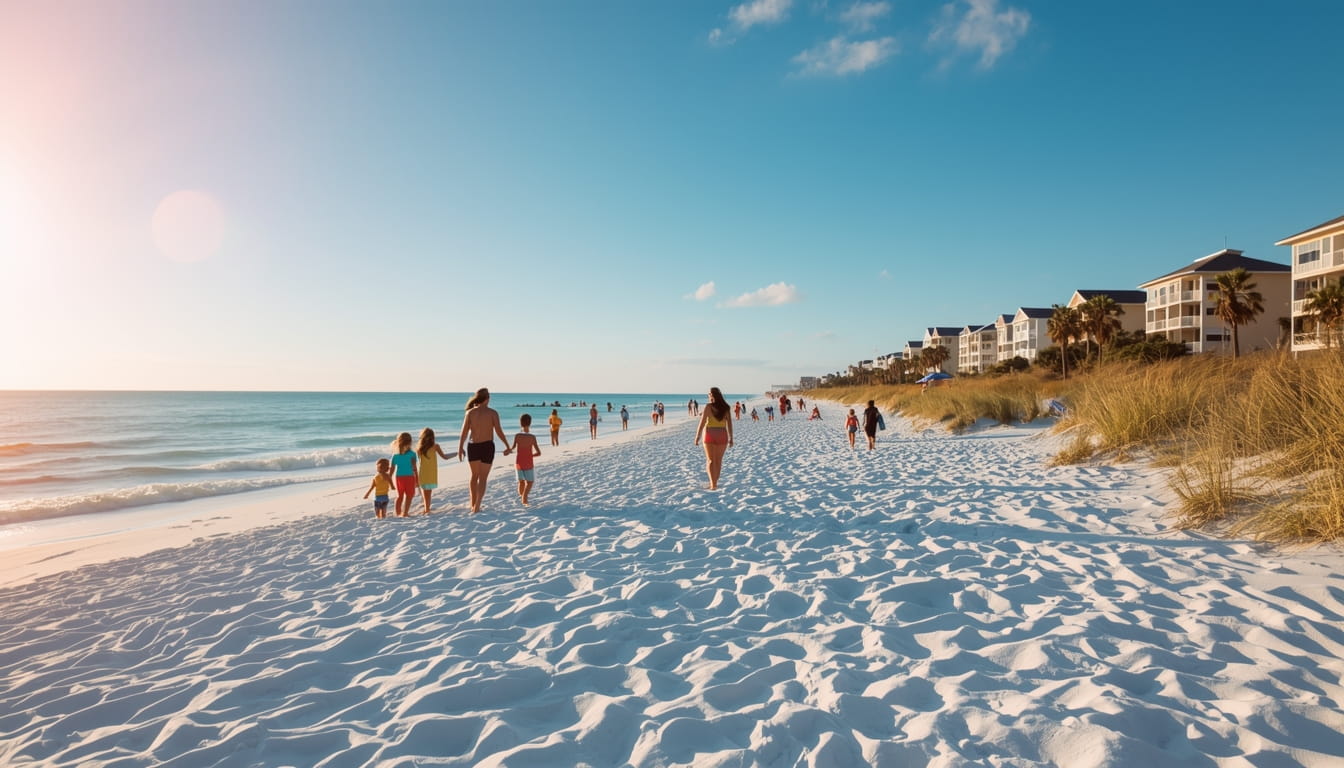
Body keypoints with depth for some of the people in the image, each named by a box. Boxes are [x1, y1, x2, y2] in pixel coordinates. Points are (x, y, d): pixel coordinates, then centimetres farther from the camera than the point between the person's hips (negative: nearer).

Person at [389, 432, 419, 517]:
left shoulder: (395, 455, 2)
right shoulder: (412, 454, -8)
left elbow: (392, 469, 5)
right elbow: (414, 468, -9)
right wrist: (417, 479, -3)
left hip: (399, 477, 4)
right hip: (409, 476, -4)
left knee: (400, 496, 18)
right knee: (408, 496, 5)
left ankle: (398, 513, 23)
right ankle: (405, 513, -2)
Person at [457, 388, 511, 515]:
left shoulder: (470, 412, -1)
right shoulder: (492, 413, -7)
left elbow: (464, 432, -4)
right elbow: (499, 431, -11)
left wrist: (460, 448, 5)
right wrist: (508, 446, 0)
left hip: (473, 447, 3)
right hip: (487, 447, -3)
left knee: (474, 475, 21)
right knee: (483, 478, 4)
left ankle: (473, 504, 29)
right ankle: (477, 507, -6)